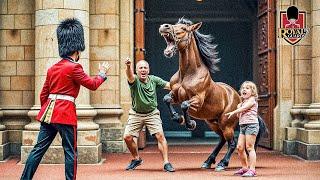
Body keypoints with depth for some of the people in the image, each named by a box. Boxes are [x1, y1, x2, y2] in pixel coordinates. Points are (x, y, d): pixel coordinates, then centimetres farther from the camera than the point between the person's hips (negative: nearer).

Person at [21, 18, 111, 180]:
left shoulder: (52, 69, 13)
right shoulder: (74, 67, -9)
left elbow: (43, 94, 17)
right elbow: (92, 84, -2)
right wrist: (102, 73, 15)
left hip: (48, 112, 7)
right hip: (66, 113, -7)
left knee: (39, 149, 8)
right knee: (70, 152, 2)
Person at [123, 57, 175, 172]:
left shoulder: (153, 80, -4)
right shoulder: (134, 80, -14)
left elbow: (168, 85, -2)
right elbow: (130, 76, -37)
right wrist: (128, 66, -60)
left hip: (152, 114, 0)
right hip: (136, 114, 0)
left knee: (160, 135, -14)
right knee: (127, 137, -5)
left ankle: (166, 163, -9)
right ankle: (136, 159, 20)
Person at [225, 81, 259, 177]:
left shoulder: (252, 100, -2)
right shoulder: (243, 103, 23)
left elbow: (244, 108, -17)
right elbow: (239, 116, 22)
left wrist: (233, 112, -23)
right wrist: (238, 108, 6)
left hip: (251, 125, -8)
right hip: (243, 126, 8)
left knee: (249, 147, -11)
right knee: (240, 147, 5)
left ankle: (252, 169, -10)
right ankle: (245, 168, 18)